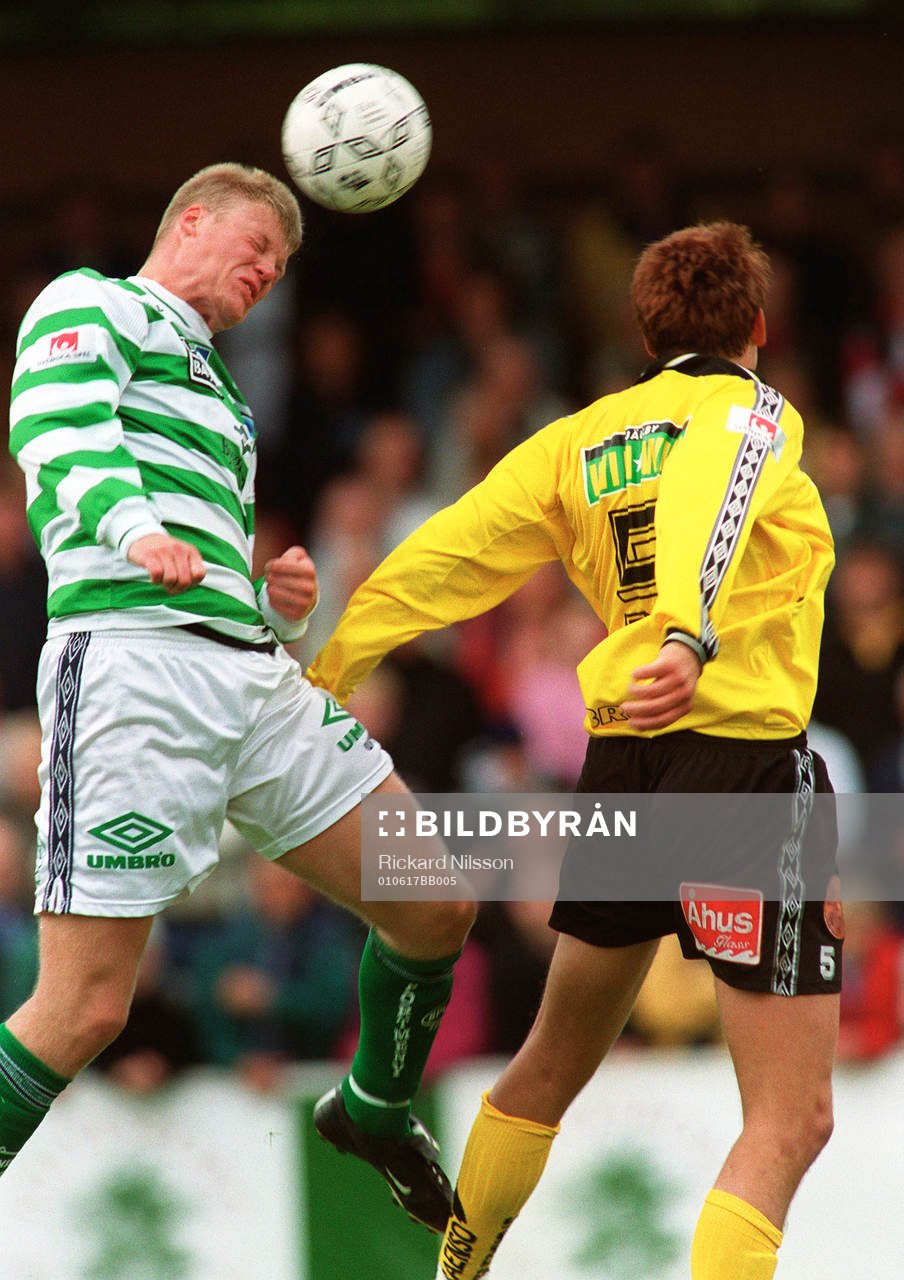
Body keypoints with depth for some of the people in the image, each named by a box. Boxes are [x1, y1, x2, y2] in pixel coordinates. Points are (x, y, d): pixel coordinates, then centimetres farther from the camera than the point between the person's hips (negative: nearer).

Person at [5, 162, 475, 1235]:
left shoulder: (216, 396, 33)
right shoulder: (93, 303, 8)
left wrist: (278, 604, 13)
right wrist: (133, 527, -34)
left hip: (254, 668, 9)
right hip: (133, 655, -8)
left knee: (434, 907, 8)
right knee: (86, 1006, -15)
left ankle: (376, 1109, 33)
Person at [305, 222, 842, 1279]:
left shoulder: (576, 442, 13)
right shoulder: (751, 413, -3)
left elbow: (447, 556, 6)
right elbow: (708, 503, -26)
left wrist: (321, 673, 11)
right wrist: (690, 639, -43)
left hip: (621, 758, 7)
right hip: (746, 754, -7)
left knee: (553, 1063, 27)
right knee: (789, 1124, -6)